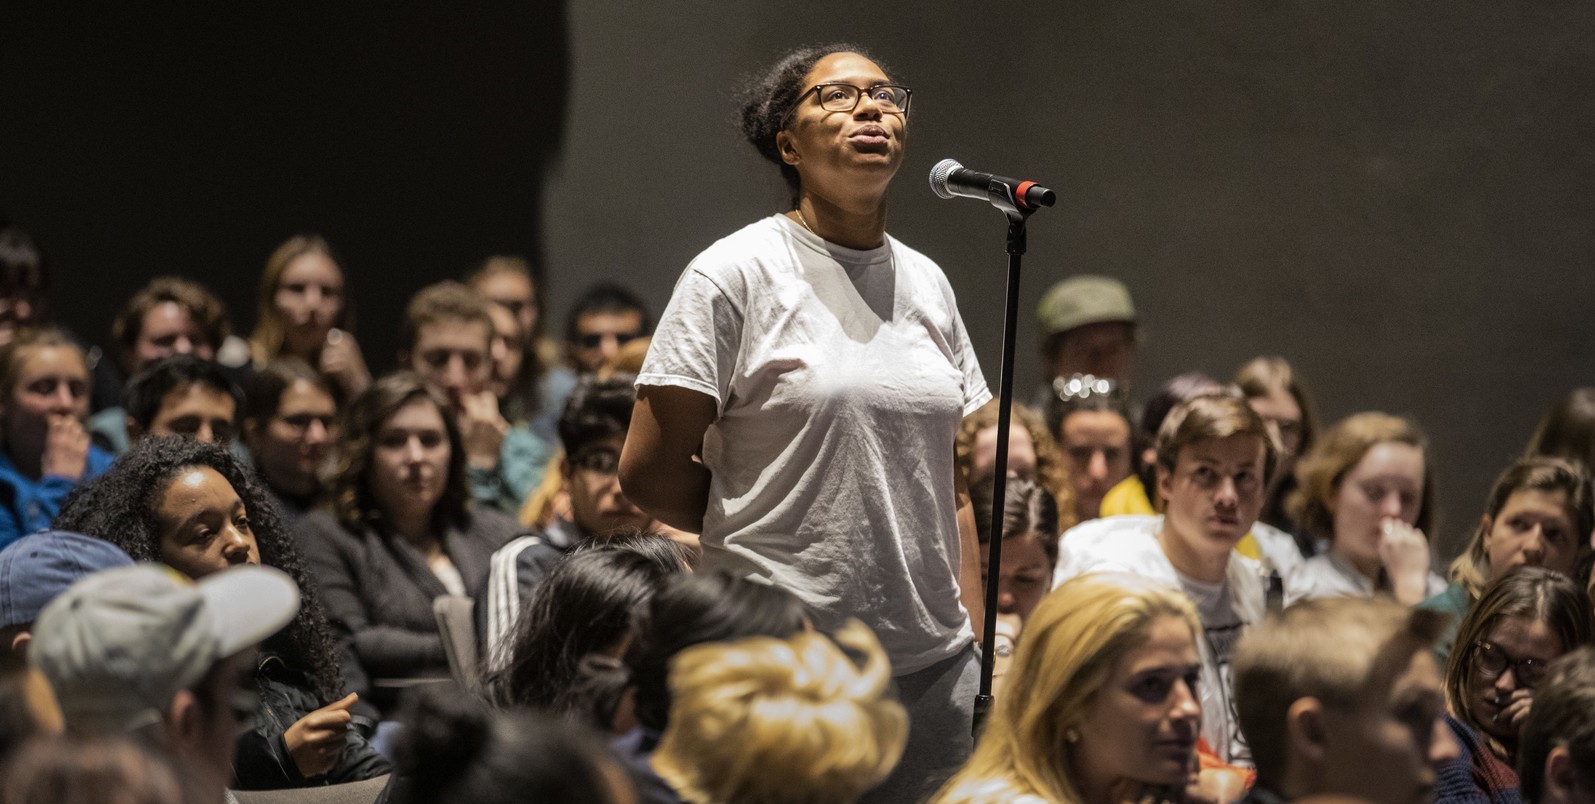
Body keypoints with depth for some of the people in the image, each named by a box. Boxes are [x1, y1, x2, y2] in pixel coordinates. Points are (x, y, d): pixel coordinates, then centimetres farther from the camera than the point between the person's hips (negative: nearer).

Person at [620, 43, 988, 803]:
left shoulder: (926, 283, 13)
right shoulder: (736, 274, -5)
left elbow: (949, 485, 15)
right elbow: (649, 472, -6)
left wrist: (978, 649, 10)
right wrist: (773, 535, 4)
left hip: (934, 659, 5)